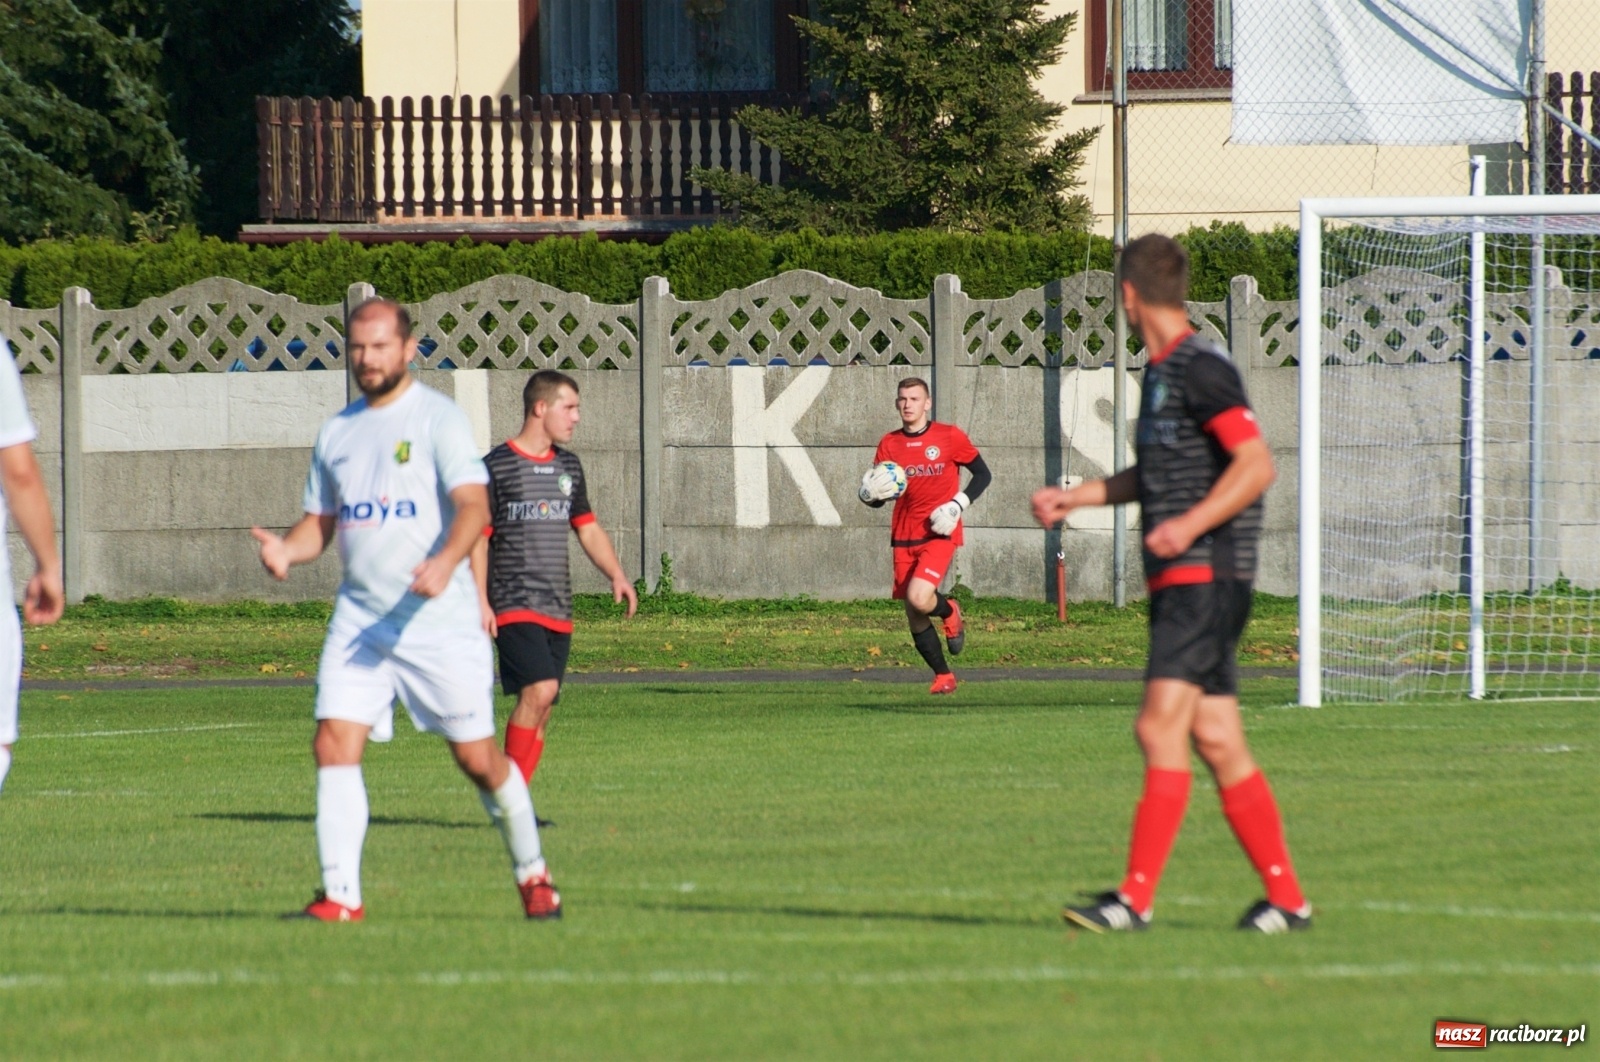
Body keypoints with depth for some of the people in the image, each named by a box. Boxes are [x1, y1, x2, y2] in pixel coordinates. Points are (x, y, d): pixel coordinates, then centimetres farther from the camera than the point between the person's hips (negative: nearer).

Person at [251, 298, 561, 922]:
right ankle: (341, 895, -10)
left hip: (440, 620, -5)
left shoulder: (438, 419, -4)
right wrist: (287, 551, -4)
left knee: (477, 758, 2)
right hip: (359, 618, 5)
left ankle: (533, 875, 23)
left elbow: (474, 505, -15)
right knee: (334, 743, -11)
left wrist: (445, 562, -33)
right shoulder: (337, 432, 14)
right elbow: (321, 520, 19)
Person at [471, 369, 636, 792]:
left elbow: (588, 528, 23)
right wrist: (480, 602, -14)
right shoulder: (497, 466, -5)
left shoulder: (568, 467, 14)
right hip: (513, 607, -7)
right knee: (539, 689, -23)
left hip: (558, 611, 7)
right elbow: (477, 538, -6)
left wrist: (616, 575, 8)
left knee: (540, 712, 4)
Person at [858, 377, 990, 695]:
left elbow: (982, 473, 6)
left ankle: (949, 612, 10)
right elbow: (875, 498, 10)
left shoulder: (949, 437, -3)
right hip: (904, 537, 4)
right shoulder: (889, 444, 6)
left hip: (940, 533, -4)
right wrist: (870, 493, -15)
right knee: (914, 617, 4)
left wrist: (958, 504, -9)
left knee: (918, 598, -25)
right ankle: (943, 676, 22)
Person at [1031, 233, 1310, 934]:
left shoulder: (1201, 370, -11)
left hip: (1206, 578, -10)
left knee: (1161, 726, -15)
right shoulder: (1162, 372, 18)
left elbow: (1256, 464, -17)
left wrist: (1192, 525, -27)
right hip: (1179, 584, 10)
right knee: (1215, 741, 7)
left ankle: (1137, 897, -19)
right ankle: (1286, 899, 10)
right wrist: (1073, 499, 29)